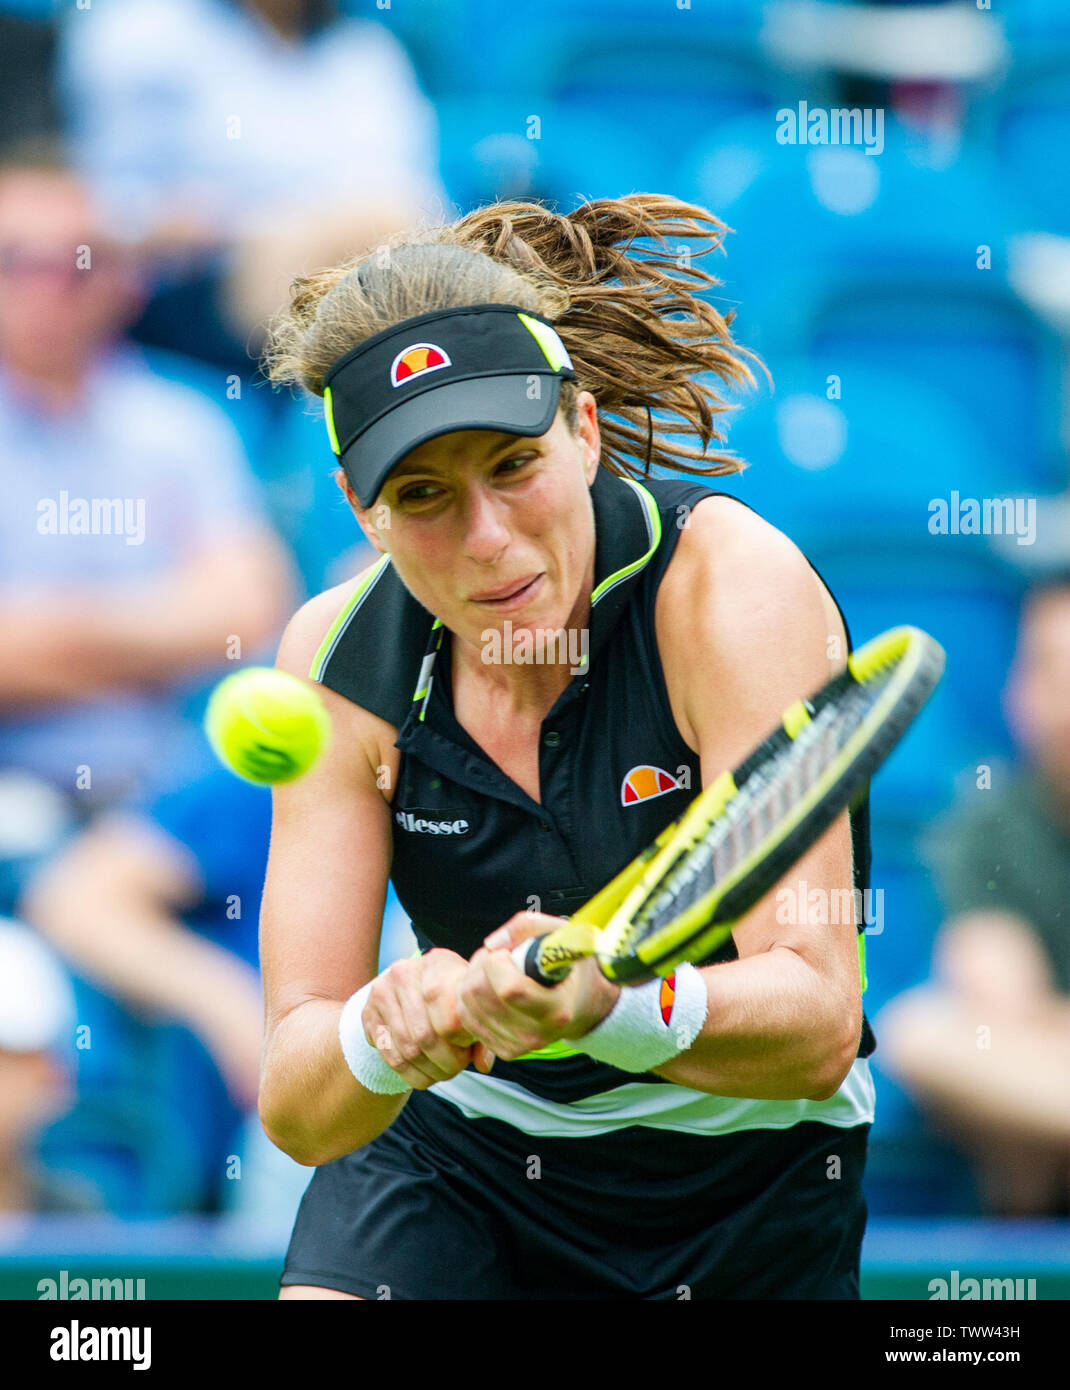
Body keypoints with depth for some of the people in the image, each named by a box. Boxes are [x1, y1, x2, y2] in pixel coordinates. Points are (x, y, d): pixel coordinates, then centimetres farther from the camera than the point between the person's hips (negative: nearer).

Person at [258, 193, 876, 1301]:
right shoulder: (337, 659, -13)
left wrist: (611, 1009, -52)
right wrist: (379, 1039, -42)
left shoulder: (734, 586, -23)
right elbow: (294, 1113, -18)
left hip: (744, 1187, -1)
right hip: (456, 1150, 2)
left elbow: (819, 1026, -31)